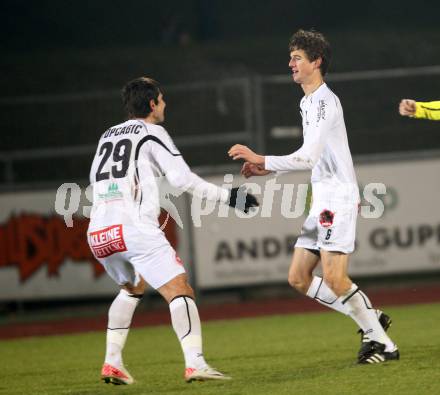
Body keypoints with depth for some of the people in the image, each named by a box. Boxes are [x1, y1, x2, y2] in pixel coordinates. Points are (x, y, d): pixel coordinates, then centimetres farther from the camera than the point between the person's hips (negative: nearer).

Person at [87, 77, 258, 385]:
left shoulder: (107, 136, 24)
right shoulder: (152, 133, 5)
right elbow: (183, 179, -4)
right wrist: (228, 196, 4)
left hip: (98, 233, 7)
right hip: (134, 228, -7)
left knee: (132, 288, 30)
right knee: (180, 291, -9)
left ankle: (112, 363, 21)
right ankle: (195, 363, -26)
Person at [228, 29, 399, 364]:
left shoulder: (324, 100, -14)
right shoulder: (308, 101, 18)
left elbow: (309, 158, -22)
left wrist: (261, 159, -21)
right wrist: (269, 169, 19)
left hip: (338, 196, -10)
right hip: (322, 200, 10)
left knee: (334, 277, -18)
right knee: (299, 278, 6)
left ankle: (383, 344, -7)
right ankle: (371, 320, 14)